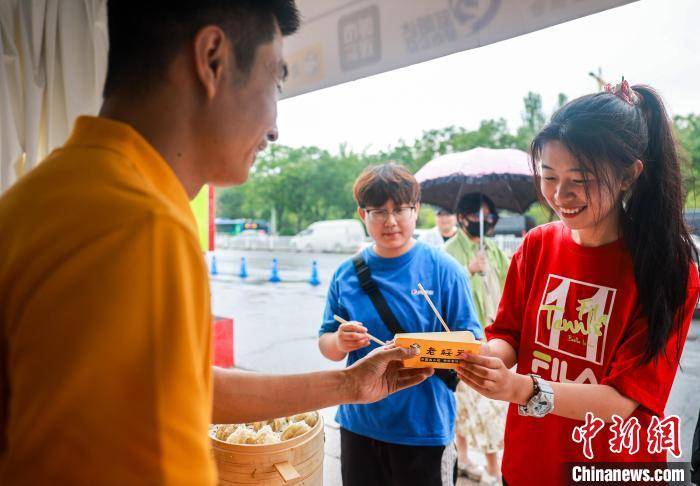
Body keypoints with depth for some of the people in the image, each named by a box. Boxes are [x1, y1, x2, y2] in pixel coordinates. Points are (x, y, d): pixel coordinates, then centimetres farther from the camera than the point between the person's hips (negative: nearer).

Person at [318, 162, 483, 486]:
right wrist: (339, 342, -18)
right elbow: (326, 345, 4)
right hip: (358, 425, 3)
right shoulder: (346, 274, -1)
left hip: (425, 430, -2)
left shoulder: (443, 270, -9)